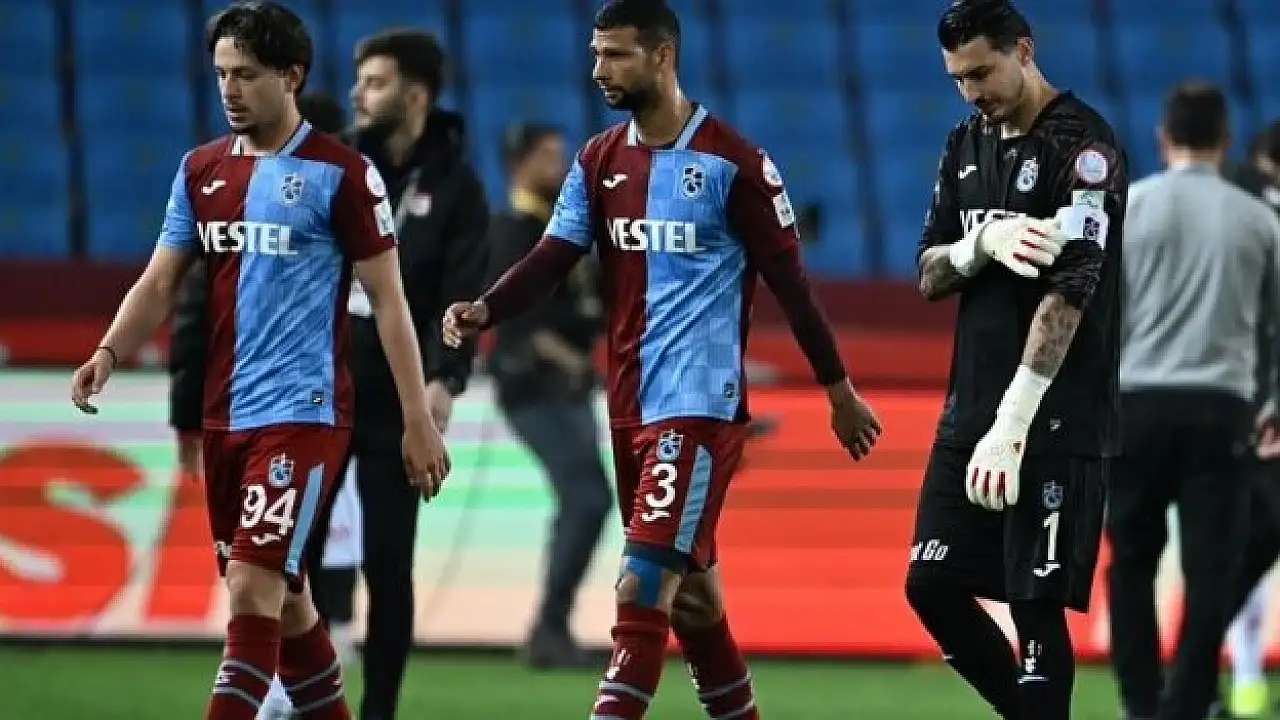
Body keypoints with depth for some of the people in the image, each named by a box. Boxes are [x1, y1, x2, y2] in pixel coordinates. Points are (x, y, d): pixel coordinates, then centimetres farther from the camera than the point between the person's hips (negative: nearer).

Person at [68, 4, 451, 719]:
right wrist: (109, 353, -10)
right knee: (282, 595, 14)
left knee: (254, 587, -16)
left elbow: (388, 299, -5)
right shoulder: (202, 169, 10)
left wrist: (419, 420, -8)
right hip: (224, 415, 7)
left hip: (303, 413, -7)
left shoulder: (341, 173, -7)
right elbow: (161, 282, 9)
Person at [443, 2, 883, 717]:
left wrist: (841, 391, 1)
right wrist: (485, 310, -20)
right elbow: (554, 257, 0)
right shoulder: (599, 161, 8)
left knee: (643, 587, -14)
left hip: (700, 404, -7)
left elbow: (790, 280, -4)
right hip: (630, 407, 7)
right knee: (691, 590, 15)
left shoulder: (733, 162, -9)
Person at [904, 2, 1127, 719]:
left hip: (1057, 422, -8)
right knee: (933, 586, 7)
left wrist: (1012, 427, -26)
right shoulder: (968, 144, 13)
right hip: (971, 411, 8)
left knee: (1037, 604, -7)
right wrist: (985, 241, -12)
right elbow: (930, 276, 12)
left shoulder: (1084, 147, -12)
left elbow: (1067, 292, -20)